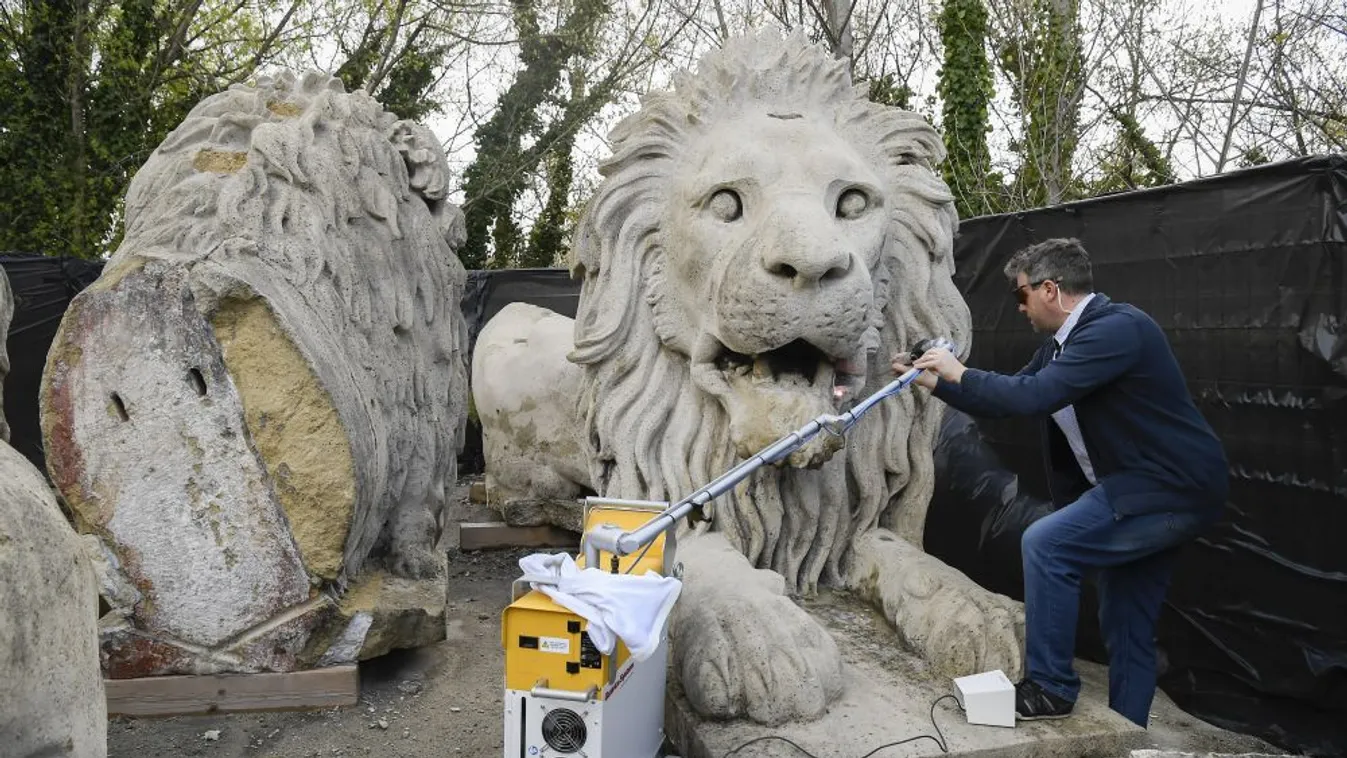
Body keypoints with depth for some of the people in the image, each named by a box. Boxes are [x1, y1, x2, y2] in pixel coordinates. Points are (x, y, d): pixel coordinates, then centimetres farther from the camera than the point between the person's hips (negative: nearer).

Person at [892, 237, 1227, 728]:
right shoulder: (1063, 343, 9)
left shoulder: (1117, 327, -20)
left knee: (1045, 544, -17)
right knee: (1127, 630, 14)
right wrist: (931, 380, 12)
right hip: (1150, 487, 10)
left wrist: (960, 373, -15)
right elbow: (1007, 403, 17)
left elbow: (1032, 396, -29)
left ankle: (1049, 689, -5)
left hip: (1173, 487, -10)